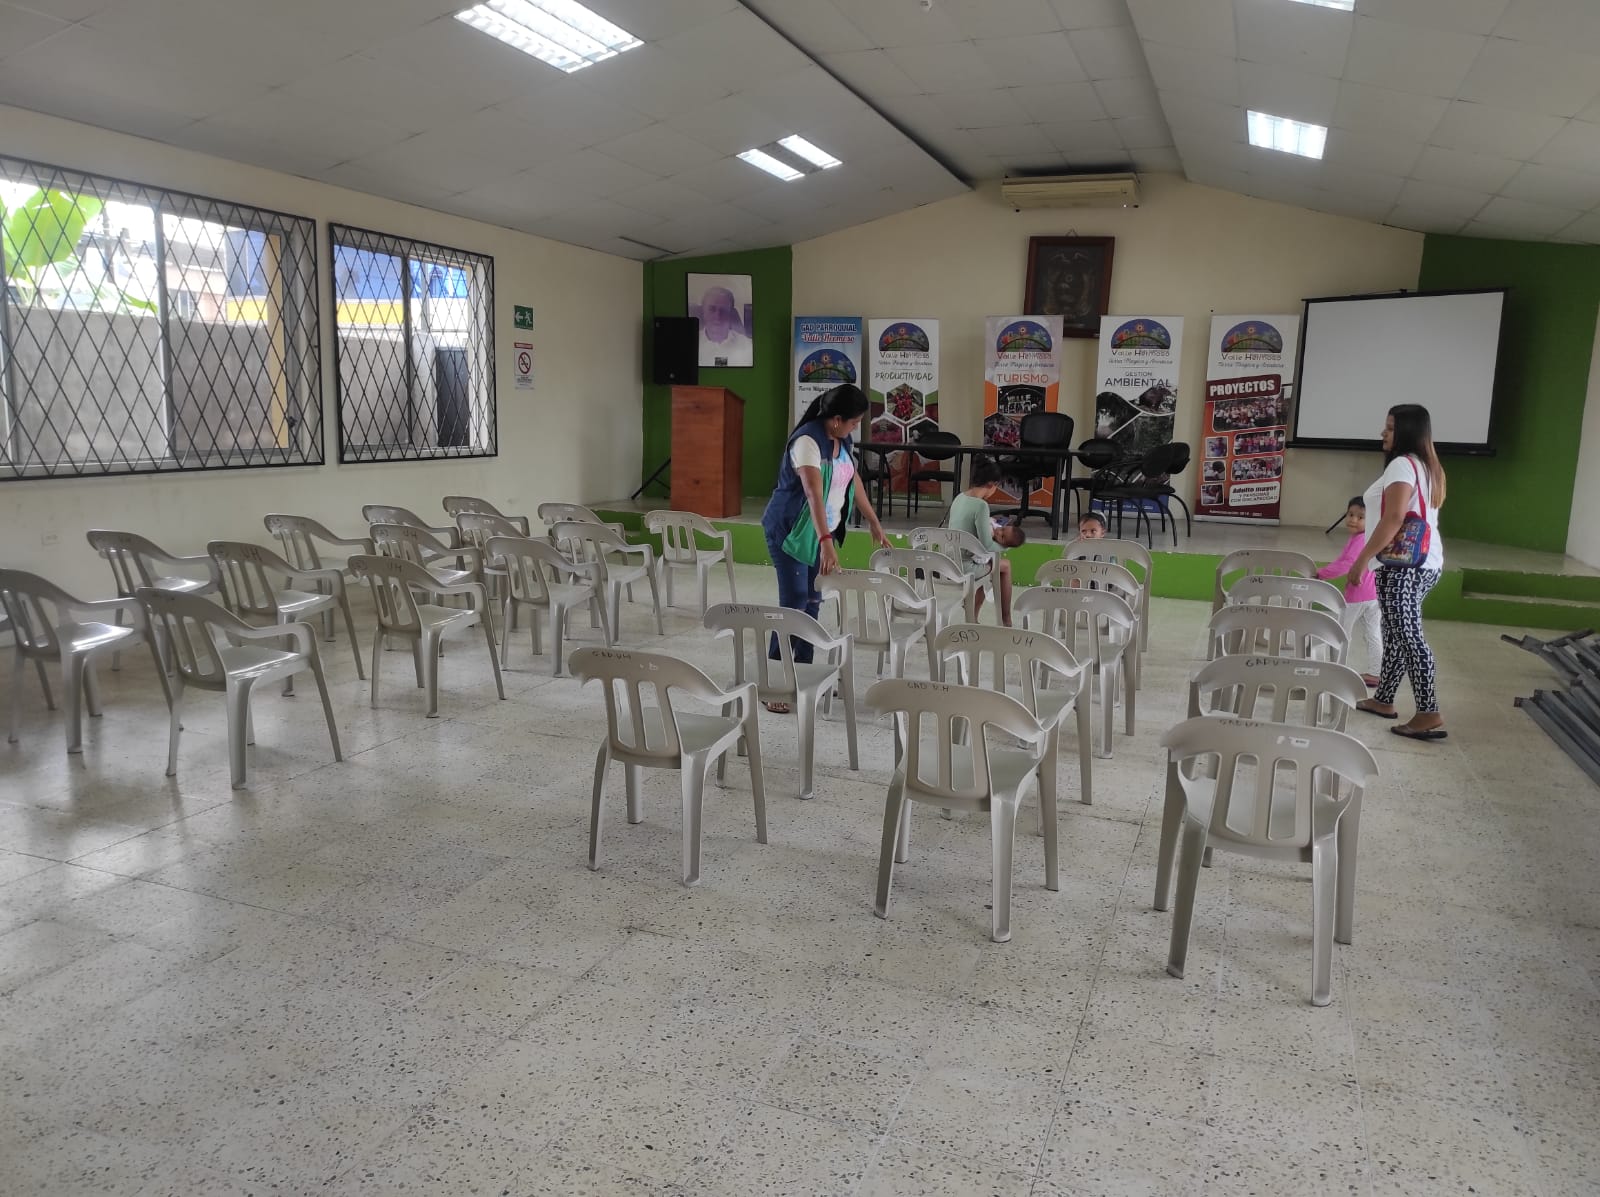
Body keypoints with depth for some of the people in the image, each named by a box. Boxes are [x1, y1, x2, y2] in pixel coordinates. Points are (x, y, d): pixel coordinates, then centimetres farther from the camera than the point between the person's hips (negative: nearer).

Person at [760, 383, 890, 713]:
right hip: (790, 530, -8)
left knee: (812, 602, 11)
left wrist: (876, 526, 16)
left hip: (819, 531, 8)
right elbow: (813, 493, -34)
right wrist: (826, 543, -43)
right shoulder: (807, 441, -23)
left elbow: (854, 483, 14)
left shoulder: (840, 441, 4)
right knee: (793, 604, -11)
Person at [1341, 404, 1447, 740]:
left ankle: (1428, 713, -12)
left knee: (1407, 635, -11)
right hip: (1426, 562, 10)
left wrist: (1362, 559, -18)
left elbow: (1394, 518, -21)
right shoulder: (1429, 467, 18)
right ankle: (1383, 700, 24)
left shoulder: (1402, 465, -12)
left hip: (1402, 564, -10)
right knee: (1397, 633, 15)